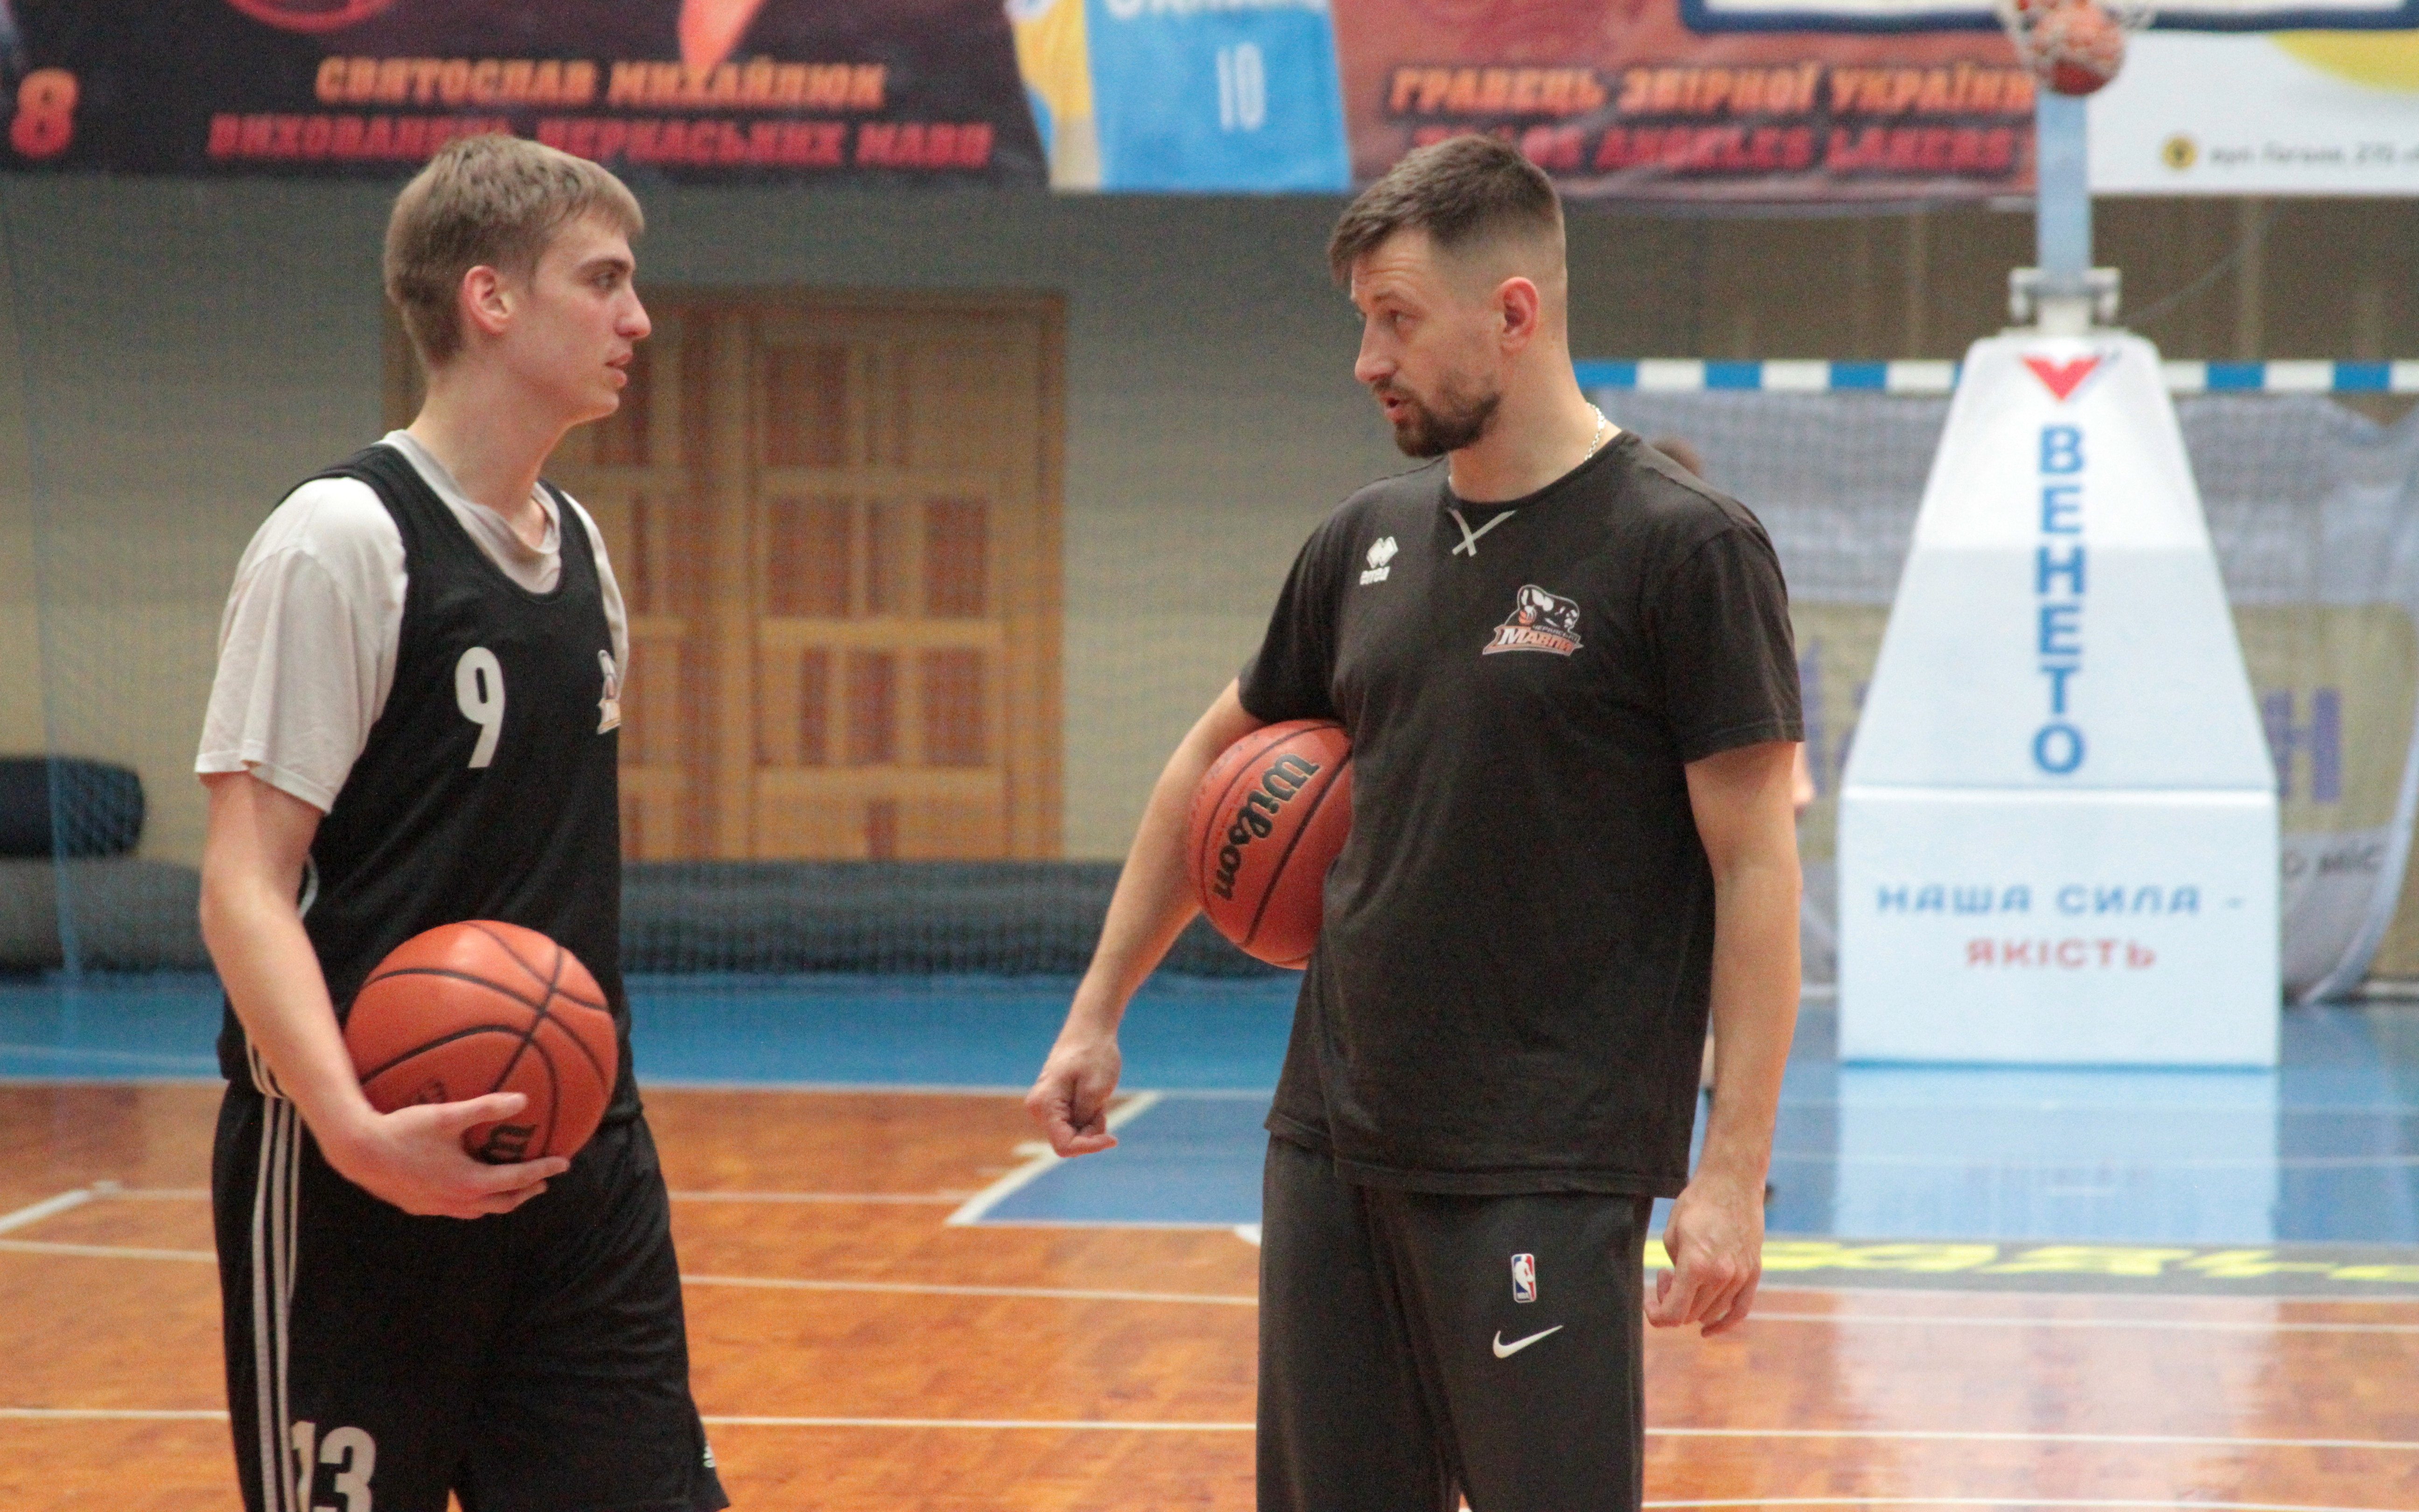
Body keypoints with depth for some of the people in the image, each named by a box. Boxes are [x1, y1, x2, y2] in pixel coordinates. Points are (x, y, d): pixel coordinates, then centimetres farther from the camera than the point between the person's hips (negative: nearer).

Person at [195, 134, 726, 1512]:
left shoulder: (576, 545, 12)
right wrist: (353, 1128, -30)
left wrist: (588, 1097, 16)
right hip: (365, 1177, -7)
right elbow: (245, 884, -16)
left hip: (582, 1151, 7)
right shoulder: (340, 543, -11)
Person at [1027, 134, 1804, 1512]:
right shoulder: (1370, 543, 10)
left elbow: (1755, 870, -11)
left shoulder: (1683, 549, -9)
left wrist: (1734, 1175, -16)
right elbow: (1218, 763, 24)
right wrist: (1099, 1011, 21)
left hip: (1546, 1174, -6)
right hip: (1333, 1142, 7)